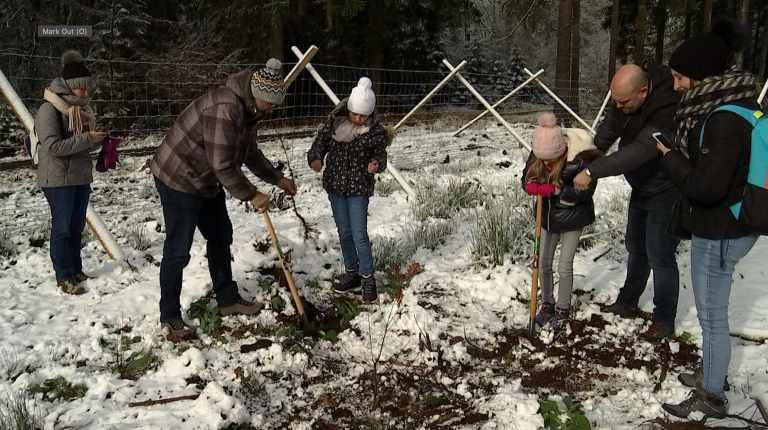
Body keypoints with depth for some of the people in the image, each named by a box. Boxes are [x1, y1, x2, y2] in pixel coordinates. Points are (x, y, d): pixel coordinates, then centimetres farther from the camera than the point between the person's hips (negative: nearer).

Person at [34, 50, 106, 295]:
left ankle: (76, 269, 24)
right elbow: (52, 146, -23)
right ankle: (64, 277, 6)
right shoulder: (49, 110, -15)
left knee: (77, 226, 13)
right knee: (62, 227, -2)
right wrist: (87, 139, -24)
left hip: (81, 176, 7)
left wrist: (98, 140, -5)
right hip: (58, 179, -7)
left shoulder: (81, 108, 9)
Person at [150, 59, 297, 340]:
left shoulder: (247, 109, 3)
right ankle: (169, 316, 8)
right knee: (178, 250, -5)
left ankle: (227, 299, 29)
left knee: (221, 237, 16)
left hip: (206, 181, 10)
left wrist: (277, 179, 14)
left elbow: (249, 153, 16)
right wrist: (251, 195, -18)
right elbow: (223, 166, -29)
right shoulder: (225, 110, -31)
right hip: (178, 179, -10)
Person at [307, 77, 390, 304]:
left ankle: (368, 278, 10)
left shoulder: (376, 131, -12)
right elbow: (320, 142, 1)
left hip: (359, 187, -3)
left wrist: (376, 165, -27)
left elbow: (381, 156, -4)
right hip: (335, 184, 4)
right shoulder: (334, 122, -7)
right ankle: (352, 273, 27)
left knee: (359, 234, -5)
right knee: (344, 232, 13)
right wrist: (315, 159, -19)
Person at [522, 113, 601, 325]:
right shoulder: (537, 155, -12)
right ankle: (546, 303, 32)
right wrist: (533, 186, -24)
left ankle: (562, 308, 22)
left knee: (564, 267, 3)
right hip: (547, 217, 5)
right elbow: (526, 178, 0)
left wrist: (557, 190, -32)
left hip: (572, 219, -5)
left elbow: (586, 191, -24)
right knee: (543, 263, 12)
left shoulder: (580, 160, -27)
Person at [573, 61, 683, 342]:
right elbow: (610, 128, 5)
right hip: (641, 188, 9)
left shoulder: (668, 109, -36)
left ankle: (664, 321, 10)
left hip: (666, 192, -9)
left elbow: (639, 151, -44)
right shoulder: (626, 100, -10)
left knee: (660, 256, -5)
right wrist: (591, 156, -10)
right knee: (636, 247, 20)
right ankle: (627, 302, 37)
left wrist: (593, 171, -45)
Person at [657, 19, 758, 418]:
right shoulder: (734, 105, 6)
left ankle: (711, 397, 21)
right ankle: (712, 376, 39)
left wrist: (669, 157, -14)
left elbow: (705, 187, -26)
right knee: (712, 311, 22)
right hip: (726, 226, 10)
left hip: (719, 233, -10)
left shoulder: (725, 120, -26)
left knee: (711, 315, 5)